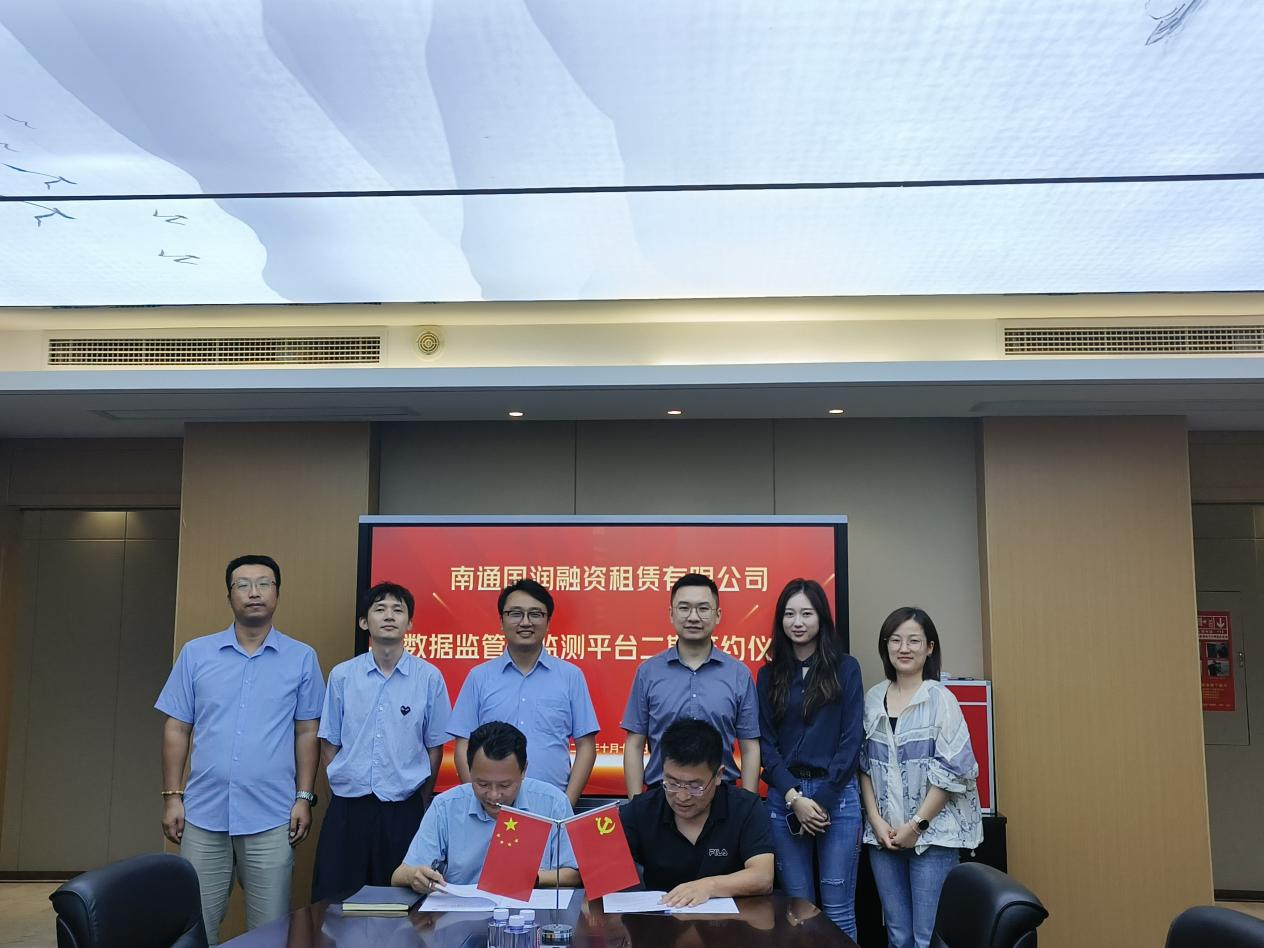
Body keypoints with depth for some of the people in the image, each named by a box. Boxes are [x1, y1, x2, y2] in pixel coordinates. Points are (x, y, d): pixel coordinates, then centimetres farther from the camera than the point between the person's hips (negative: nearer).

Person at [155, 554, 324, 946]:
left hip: (271, 818, -1)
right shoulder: (195, 653, 4)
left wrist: (304, 798, -2)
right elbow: (177, 729, 7)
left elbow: (307, 733, 4)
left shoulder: (302, 658, 1)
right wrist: (171, 797, 2)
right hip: (204, 814, 1)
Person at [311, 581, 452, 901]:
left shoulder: (429, 677, -2)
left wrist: (419, 806, 7)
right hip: (347, 808, 1)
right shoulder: (342, 676, 2)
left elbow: (434, 748, 5)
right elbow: (329, 745, 8)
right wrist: (344, 793, 5)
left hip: (403, 810, -1)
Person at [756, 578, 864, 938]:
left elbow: (851, 740, -2)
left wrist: (822, 799, -8)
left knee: (838, 910, -1)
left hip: (836, 795, -2)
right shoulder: (769, 675, 8)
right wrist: (794, 797, -9)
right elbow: (765, 743, 4)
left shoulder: (845, 668, 2)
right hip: (784, 796, 2)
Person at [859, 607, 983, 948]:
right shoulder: (873, 699, 6)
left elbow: (952, 771, -10)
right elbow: (864, 765, 8)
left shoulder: (941, 699, -6)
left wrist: (917, 825, -11)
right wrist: (877, 821, -2)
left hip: (932, 832, -4)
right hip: (884, 834, 4)